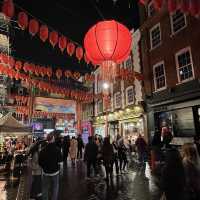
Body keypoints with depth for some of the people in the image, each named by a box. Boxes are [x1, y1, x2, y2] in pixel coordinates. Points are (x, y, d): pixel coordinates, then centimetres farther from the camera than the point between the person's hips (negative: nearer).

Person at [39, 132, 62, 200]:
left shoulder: (43, 150, -12)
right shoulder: (57, 149, -18)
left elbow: (40, 162, -5)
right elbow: (60, 161, -8)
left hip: (45, 172, 2)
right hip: (55, 172, -2)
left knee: (45, 189, 18)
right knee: (55, 189, 13)